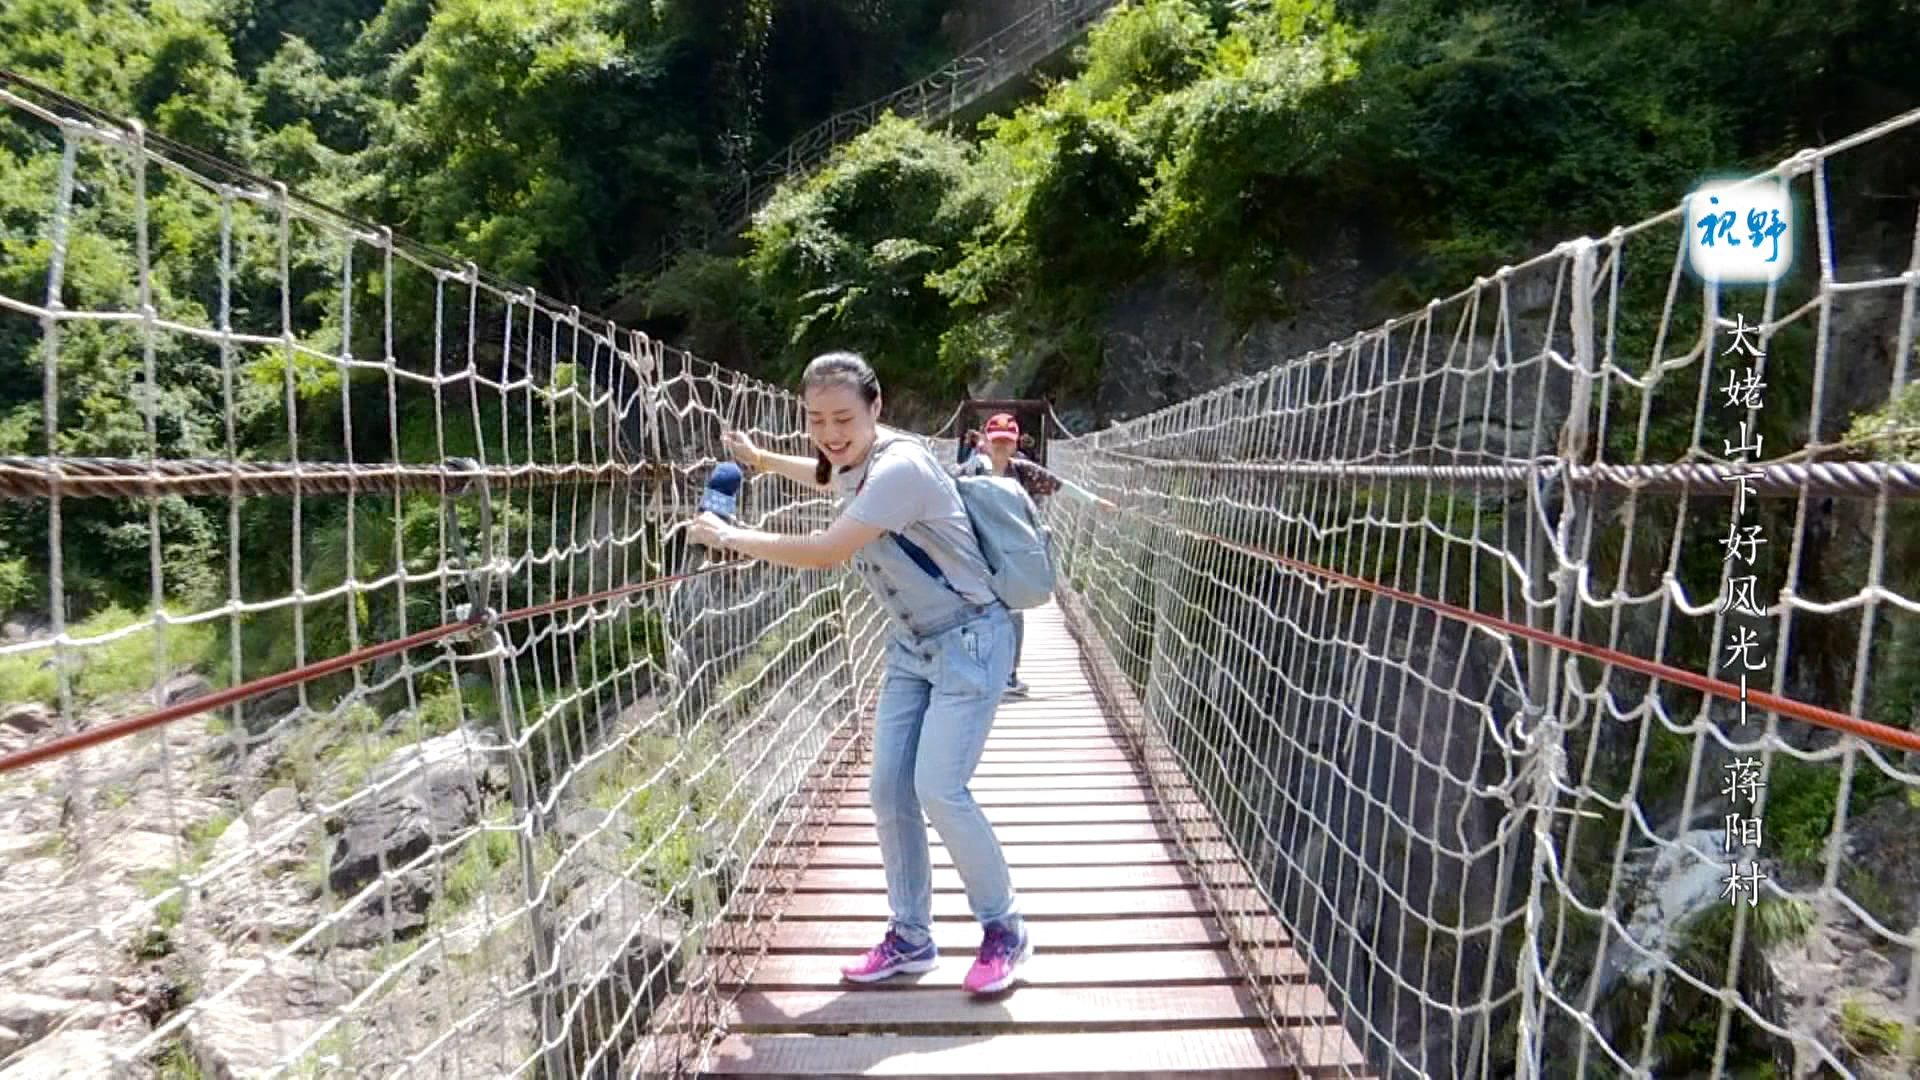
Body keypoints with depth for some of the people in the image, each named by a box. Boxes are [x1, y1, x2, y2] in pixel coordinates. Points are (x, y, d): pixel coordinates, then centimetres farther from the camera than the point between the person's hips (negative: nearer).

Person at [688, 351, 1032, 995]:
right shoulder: (856, 465, 2)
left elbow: (823, 553, -27)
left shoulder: (899, 466, -26)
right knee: (889, 790, 3)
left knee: (939, 789, -14)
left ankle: (1004, 930, 9)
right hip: (912, 645, 9)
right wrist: (759, 460, 24)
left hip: (969, 642, -8)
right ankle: (911, 937, 20)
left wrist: (730, 537, -16)